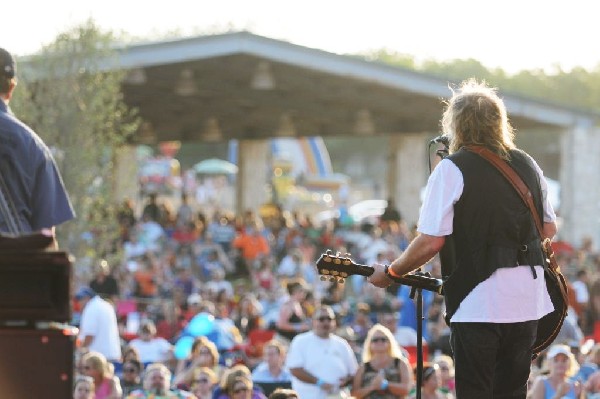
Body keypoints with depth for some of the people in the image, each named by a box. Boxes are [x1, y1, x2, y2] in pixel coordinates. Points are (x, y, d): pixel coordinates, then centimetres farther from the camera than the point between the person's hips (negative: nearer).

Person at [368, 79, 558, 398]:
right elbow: (549, 229, 20)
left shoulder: (451, 170, -8)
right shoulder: (527, 165, 11)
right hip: (528, 299, 6)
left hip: (479, 303, -6)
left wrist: (389, 273, 1)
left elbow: (430, 242, -13)